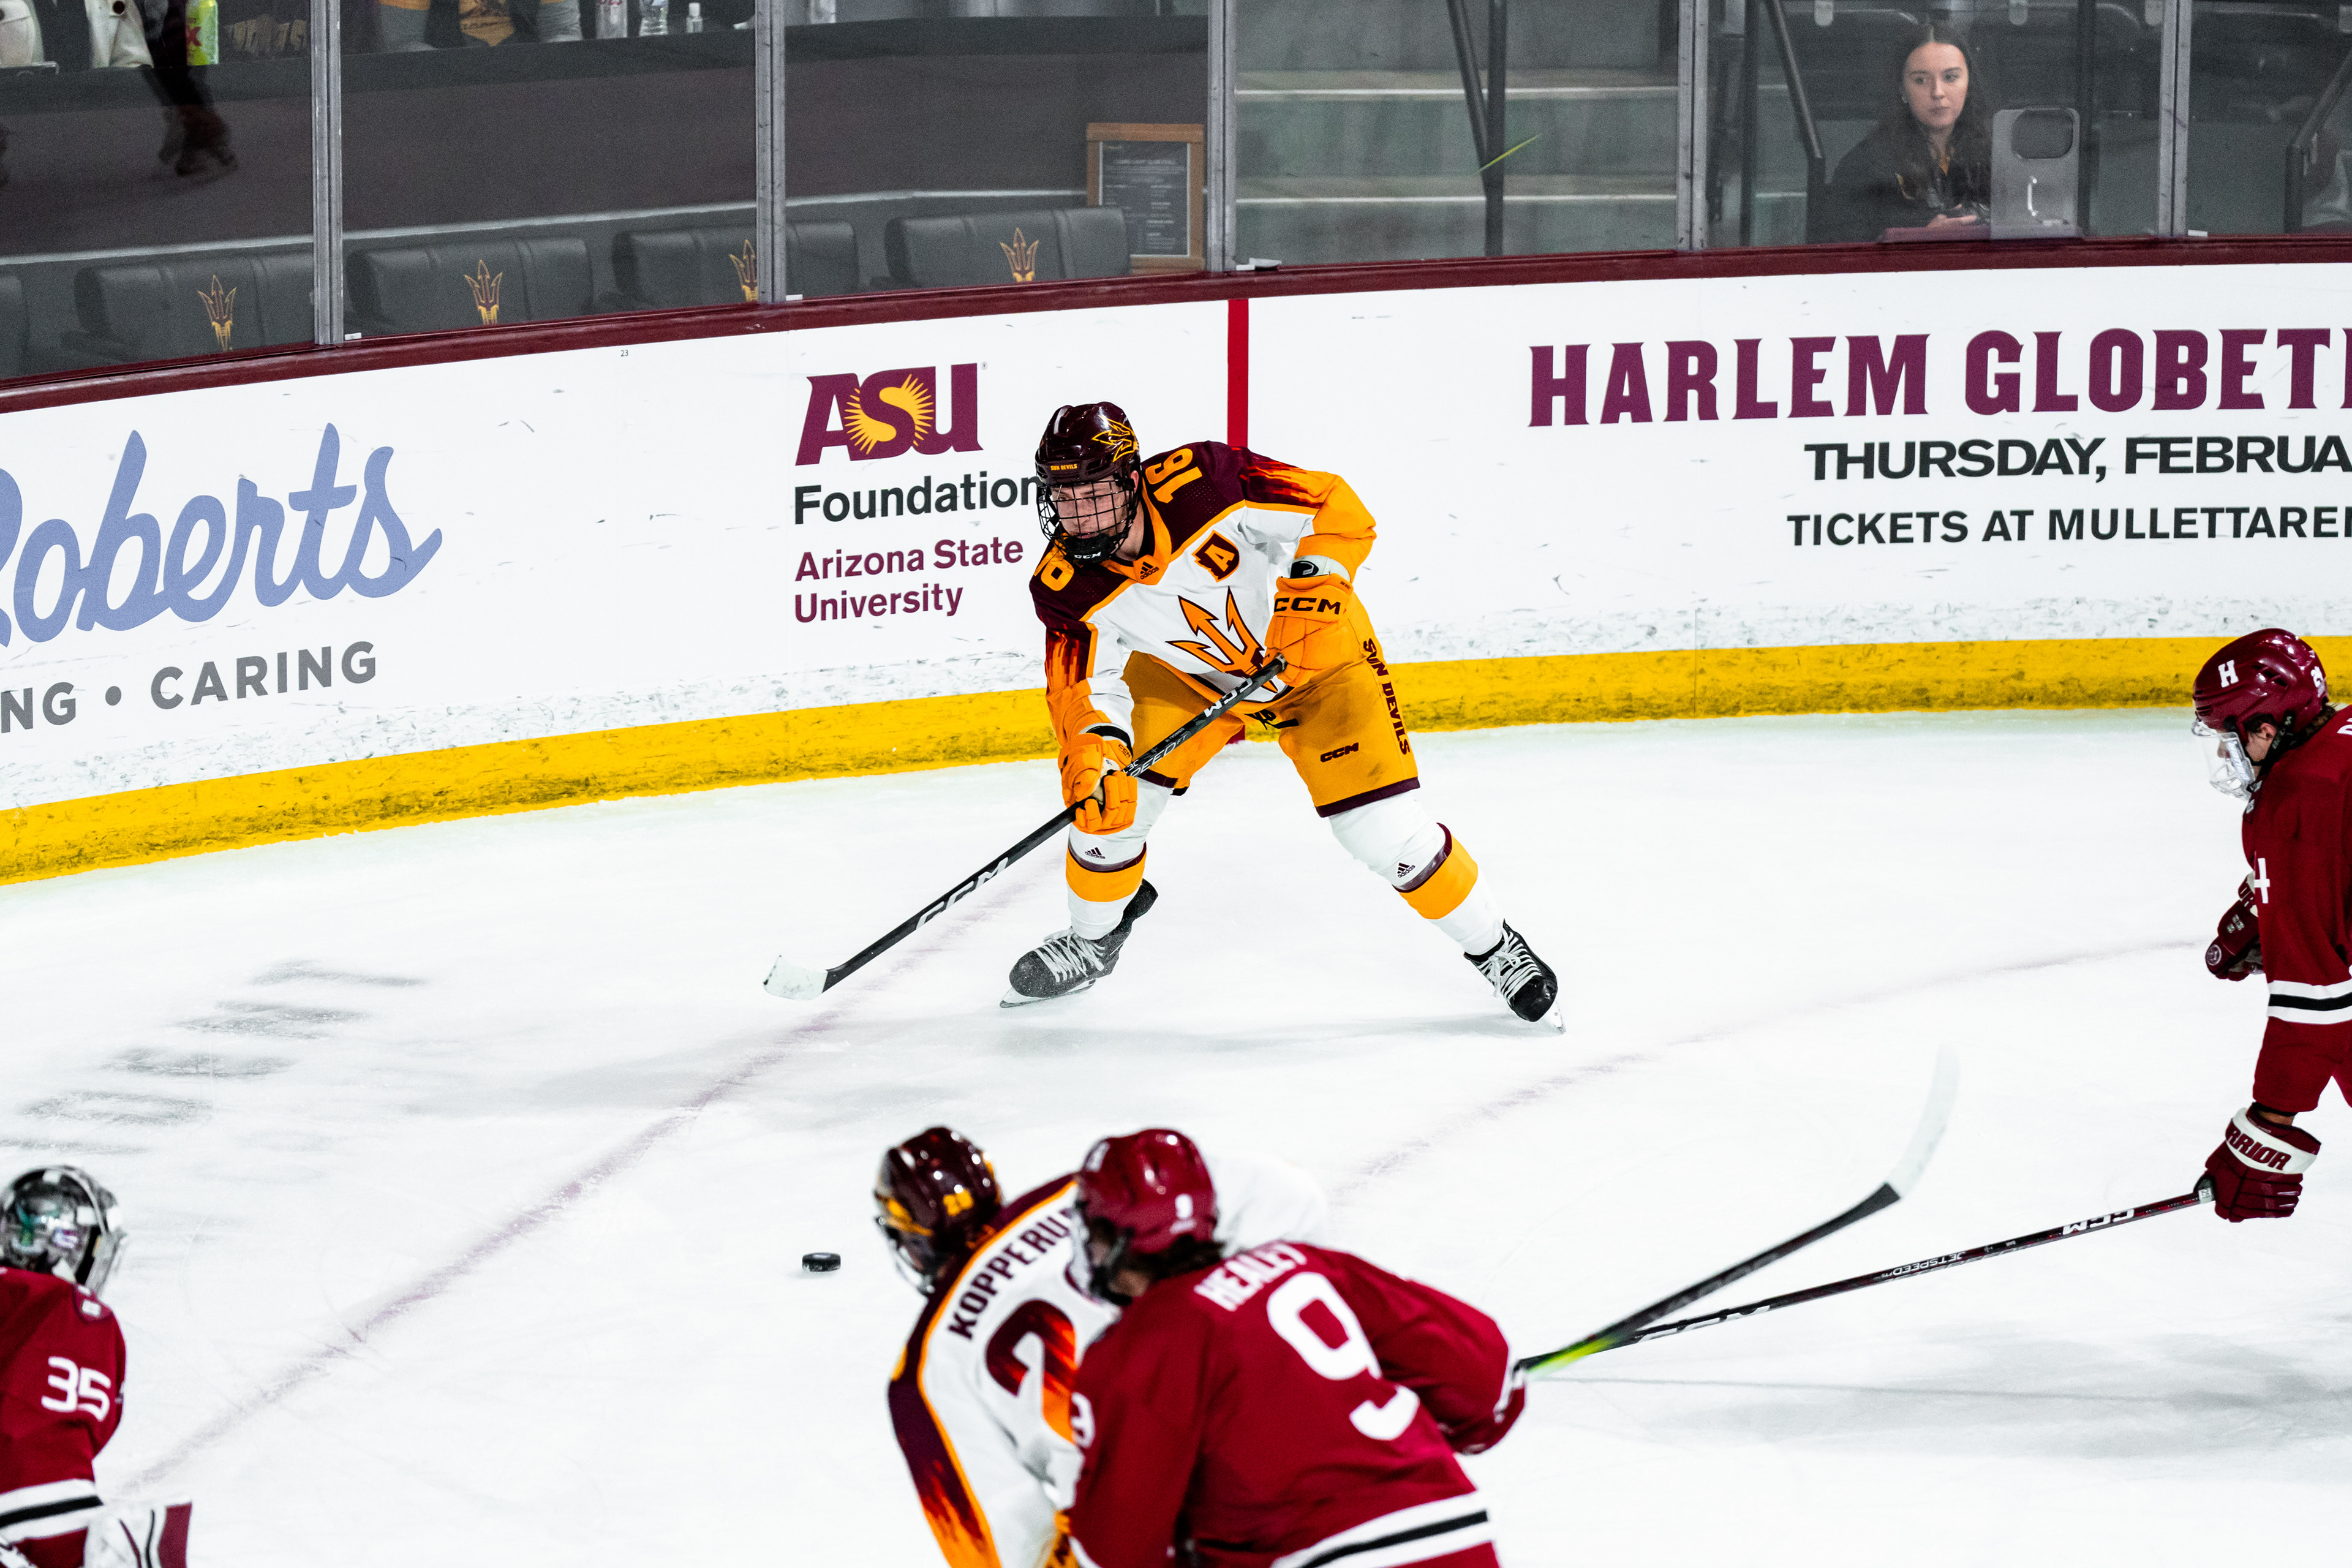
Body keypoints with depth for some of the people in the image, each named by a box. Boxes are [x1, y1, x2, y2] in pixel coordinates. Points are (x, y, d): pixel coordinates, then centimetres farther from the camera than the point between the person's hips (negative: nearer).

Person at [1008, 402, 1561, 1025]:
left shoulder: (1203, 484, -34)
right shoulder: (1067, 588, -23)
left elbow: (1338, 509, -24)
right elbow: (1085, 689, -20)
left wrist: (1317, 579, -39)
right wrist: (1094, 756, -39)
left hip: (1315, 651, -4)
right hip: (1189, 670, 4)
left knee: (1385, 829, -11)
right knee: (1105, 797, -5)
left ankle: (1493, 946, 10)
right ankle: (1094, 939, 25)